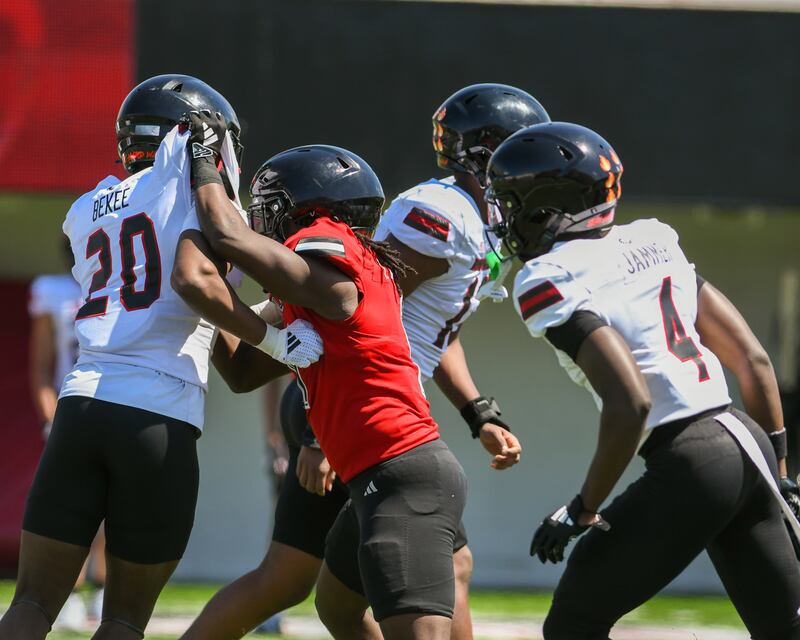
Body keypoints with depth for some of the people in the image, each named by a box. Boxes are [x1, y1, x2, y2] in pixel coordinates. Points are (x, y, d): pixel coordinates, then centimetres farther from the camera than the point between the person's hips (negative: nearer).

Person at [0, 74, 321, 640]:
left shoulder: (85, 214, 21)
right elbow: (192, 278, -14)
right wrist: (273, 339, -6)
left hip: (83, 401, 4)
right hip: (160, 419, -4)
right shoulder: (191, 176, 2)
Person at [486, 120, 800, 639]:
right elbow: (753, 359, 14)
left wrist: (584, 510, -11)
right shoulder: (652, 243, 13)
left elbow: (629, 406, -21)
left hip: (688, 463, -8)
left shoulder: (553, 284, -10)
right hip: (749, 442, 8)